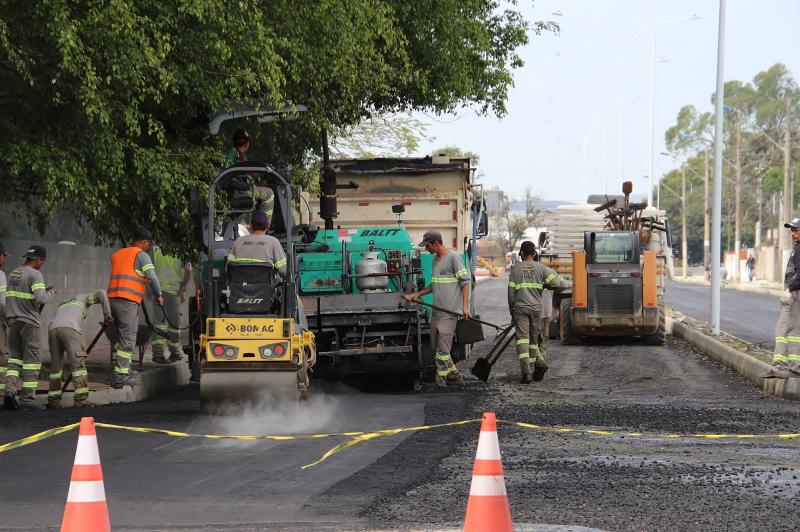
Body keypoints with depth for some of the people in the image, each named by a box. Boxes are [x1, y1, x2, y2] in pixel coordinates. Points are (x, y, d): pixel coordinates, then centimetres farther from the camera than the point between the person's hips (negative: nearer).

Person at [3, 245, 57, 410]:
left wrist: (43, 290, 20)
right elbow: (41, 298, -23)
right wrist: (51, 293, -2)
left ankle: (9, 389, -7)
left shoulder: (13, 274, 13)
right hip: (29, 322, -7)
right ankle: (27, 399, -1)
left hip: (13, 321, 7)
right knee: (31, 360, 0)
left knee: (15, 358, 12)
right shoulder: (35, 274, -12)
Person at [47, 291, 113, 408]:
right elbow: (101, 294, 17)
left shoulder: (60, 308, 45)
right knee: (78, 364, -5)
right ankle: (81, 399, -14)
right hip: (69, 329, -5)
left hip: (52, 329, 5)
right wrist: (107, 314, 21)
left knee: (56, 366, 17)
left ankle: (54, 401, 15)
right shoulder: (83, 298, 34)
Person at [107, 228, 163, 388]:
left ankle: (123, 372, 13)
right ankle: (120, 375, -10)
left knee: (118, 339, 12)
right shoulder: (141, 255, -3)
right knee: (127, 340, -6)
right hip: (128, 302, -8)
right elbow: (152, 277, -9)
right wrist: (158, 295, 3)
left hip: (112, 299, 8)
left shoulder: (117, 254, 20)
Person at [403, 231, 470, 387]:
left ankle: (441, 379, -6)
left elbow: (465, 281, -9)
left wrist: (465, 306, -14)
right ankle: (454, 375, 20)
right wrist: (417, 294, 16)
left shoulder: (453, 257, -9)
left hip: (449, 311, -9)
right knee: (436, 346, 11)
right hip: (436, 311, 9)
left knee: (443, 348, -10)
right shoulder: (435, 259, 16)